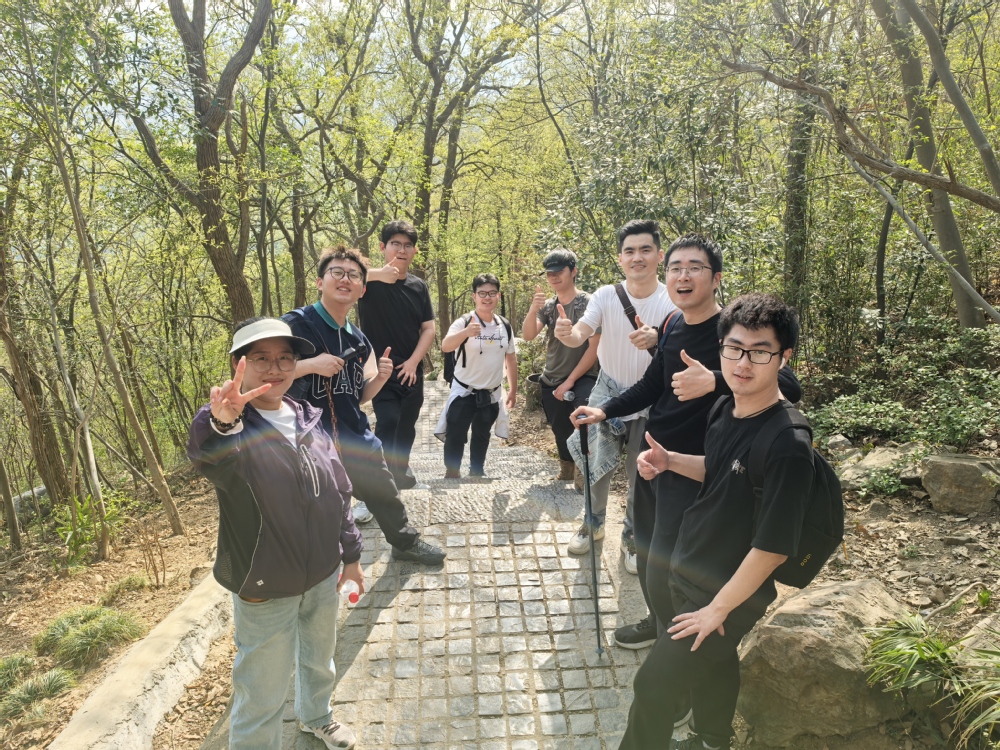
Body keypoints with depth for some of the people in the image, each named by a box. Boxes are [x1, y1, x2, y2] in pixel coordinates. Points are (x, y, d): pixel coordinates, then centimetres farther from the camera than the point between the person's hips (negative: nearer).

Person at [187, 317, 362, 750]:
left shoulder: (308, 420, -1)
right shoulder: (227, 428, -19)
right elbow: (208, 456, -45)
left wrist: (351, 554, 11)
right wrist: (220, 423, -66)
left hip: (324, 575, 6)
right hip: (265, 589, -6)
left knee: (319, 658, 29)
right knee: (262, 696, 8)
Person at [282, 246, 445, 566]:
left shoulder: (359, 340, 8)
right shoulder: (296, 324, -13)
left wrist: (379, 378, -3)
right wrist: (310, 364, -27)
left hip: (358, 443, 7)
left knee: (386, 495, 21)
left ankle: (406, 543, 46)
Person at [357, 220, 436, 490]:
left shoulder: (419, 286, 4)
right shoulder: (371, 280, -9)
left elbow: (428, 328, 4)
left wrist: (413, 361, -8)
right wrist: (378, 274, -38)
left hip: (411, 371, 5)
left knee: (407, 427, 17)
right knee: (388, 422, -19)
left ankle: (399, 469, 41)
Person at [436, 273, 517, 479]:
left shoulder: (505, 326, -1)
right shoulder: (463, 323, -15)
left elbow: (511, 358, 11)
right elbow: (445, 346, -34)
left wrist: (513, 390, 11)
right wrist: (466, 332, -54)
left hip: (492, 394, 4)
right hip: (464, 392, -4)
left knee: (482, 436, 19)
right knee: (455, 436, -2)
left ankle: (477, 472, 35)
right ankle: (451, 473, 16)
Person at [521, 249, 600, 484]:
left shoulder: (589, 303, -10)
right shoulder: (547, 306, 4)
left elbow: (595, 347, -12)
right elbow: (528, 336, -10)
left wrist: (570, 380, -14)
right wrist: (533, 310, -30)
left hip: (582, 378, -5)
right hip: (551, 380, 5)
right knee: (561, 430, 17)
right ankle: (566, 470, 41)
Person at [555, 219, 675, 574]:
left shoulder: (671, 301, -16)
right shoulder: (606, 295, -14)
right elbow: (580, 335, -27)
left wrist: (657, 339, -50)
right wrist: (566, 333, -51)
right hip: (609, 391, 1)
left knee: (642, 475, 9)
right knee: (596, 464, 11)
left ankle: (632, 537, 32)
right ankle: (593, 523, 37)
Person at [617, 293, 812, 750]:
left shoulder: (788, 445, -29)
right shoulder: (727, 410, -5)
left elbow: (772, 547, -24)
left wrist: (719, 608, -16)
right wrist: (669, 461, -4)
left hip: (729, 591, -7)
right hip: (688, 571, 7)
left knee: (655, 683, 4)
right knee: (714, 664, 28)